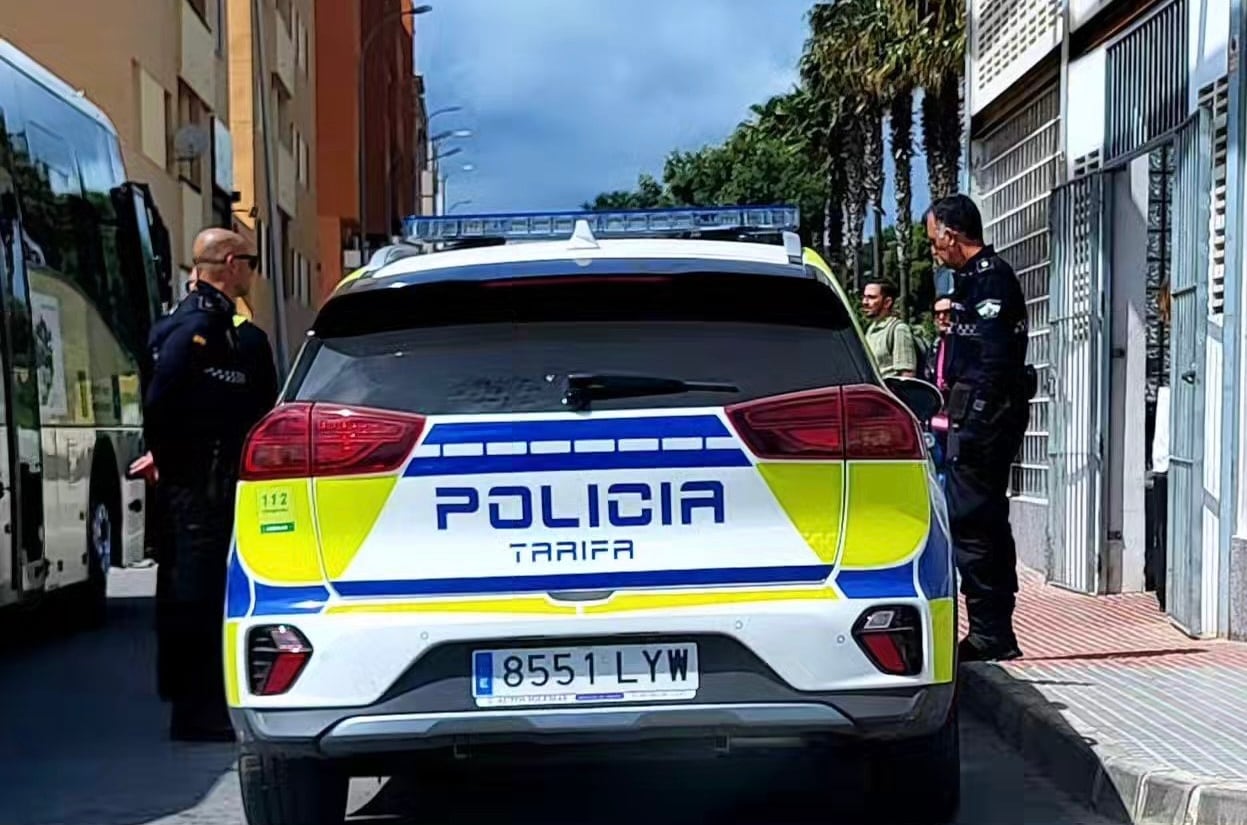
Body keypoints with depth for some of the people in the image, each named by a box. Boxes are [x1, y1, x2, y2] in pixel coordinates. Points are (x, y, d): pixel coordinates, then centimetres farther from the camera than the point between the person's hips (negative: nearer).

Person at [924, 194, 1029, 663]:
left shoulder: (990, 279, -13)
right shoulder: (976, 278, 19)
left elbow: (995, 360, -21)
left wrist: (972, 424, -24)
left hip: (984, 415, -11)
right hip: (981, 416, 11)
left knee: (969, 521, -9)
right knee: (987, 521, 14)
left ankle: (989, 634, -5)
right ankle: (996, 632, 21)